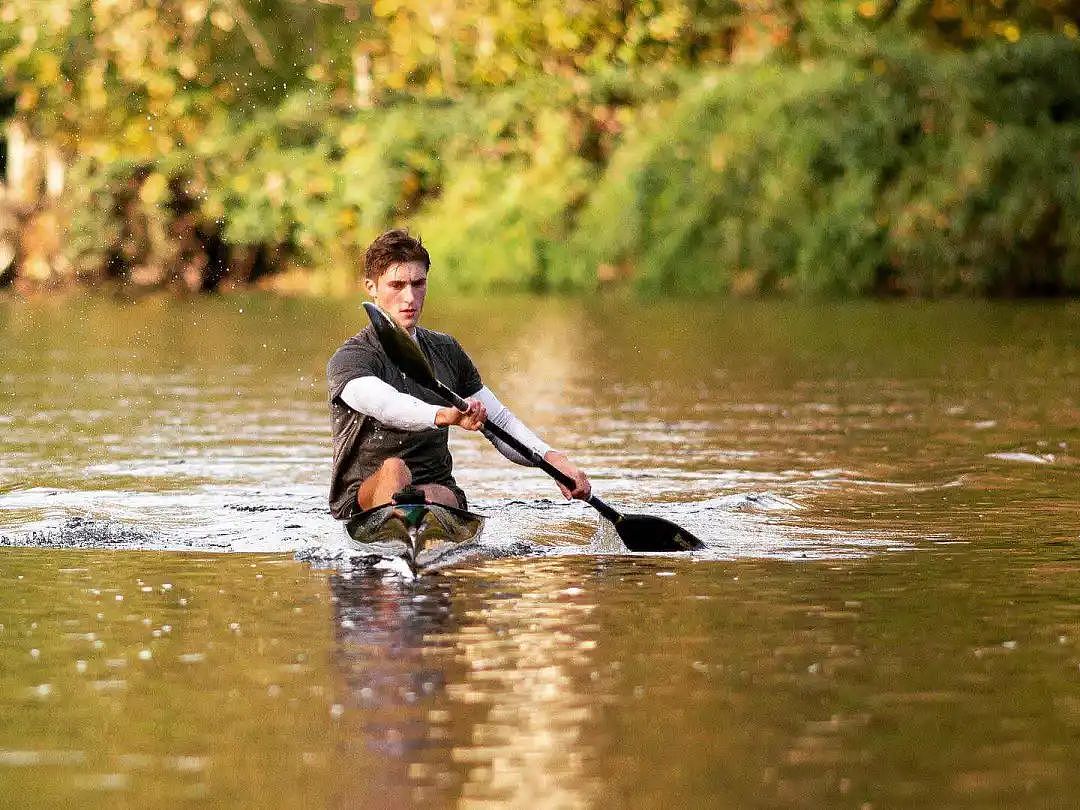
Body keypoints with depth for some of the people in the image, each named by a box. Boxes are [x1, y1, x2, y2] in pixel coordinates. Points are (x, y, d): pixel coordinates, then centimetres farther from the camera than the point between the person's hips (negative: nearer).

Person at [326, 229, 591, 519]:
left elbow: (501, 423, 14)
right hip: (361, 497, -4)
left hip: (441, 493, 4)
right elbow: (383, 404, -29)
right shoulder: (350, 358, -5)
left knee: (430, 497, -32)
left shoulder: (447, 352, 15)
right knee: (394, 469, -37)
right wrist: (443, 415, -49)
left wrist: (551, 458, -7)